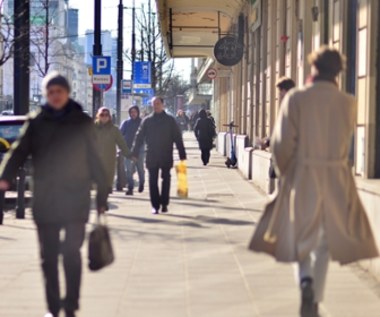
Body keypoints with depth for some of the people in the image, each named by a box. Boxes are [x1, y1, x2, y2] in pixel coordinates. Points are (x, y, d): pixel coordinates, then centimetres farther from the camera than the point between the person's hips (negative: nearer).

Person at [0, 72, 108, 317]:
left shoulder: (82, 123, 3)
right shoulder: (36, 122, 5)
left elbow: (95, 161, 4)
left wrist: (102, 196, 1)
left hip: (76, 198, -2)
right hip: (45, 200, 2)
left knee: (72, 253, -7)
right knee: (49, 256, 6)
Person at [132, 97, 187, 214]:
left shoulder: (170, 120, 2)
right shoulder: (147, 121, 5)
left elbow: (177, 138, 0)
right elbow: (139, 137, 5)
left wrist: (182, 154, -5)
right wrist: (134, 154, -1)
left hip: (166, 156, -1)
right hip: (151, 156, 1)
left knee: (166, 180, 4)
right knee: (153, 181, 1)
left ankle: (164, 204, 12)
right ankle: (155, 205, 6)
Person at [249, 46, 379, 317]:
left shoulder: (296, 99, -9)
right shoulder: (348, 103, -4)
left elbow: (282, 143, -10)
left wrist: (285, 173, 9)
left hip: (302, 178, -1)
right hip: (337, 180, 1)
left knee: (302, 235, 16)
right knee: (325, 242, 15)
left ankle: (306, 280, -12)